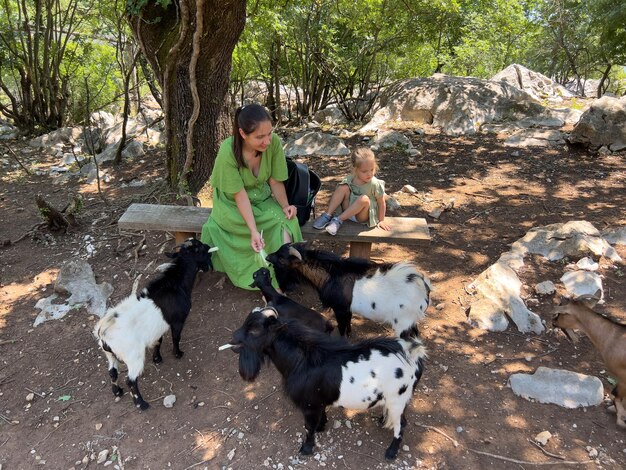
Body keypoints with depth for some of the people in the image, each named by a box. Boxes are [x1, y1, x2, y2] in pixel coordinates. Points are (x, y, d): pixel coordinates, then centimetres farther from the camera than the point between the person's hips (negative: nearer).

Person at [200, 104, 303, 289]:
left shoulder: (274, 142, -20)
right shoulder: (228, 153, -28)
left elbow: (275, 181, -8)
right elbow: (240, 195, -24)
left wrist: (285, 205, -24)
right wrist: (254, 231, -33)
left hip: (263, 200, 3)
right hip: (233, 205, -3)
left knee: (286, 221, -25)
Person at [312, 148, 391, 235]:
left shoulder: (375, 184, -16)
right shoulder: (349, 180, -6)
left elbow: (381, 203, -9)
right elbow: (339, 195, 4)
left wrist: (381, 220, -7)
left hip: (363, 216, -3)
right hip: (348, 210, 3)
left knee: (364, 199, -35)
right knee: (343, 187, -19)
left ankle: (339, 220, -29)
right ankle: (328, 215, -21)